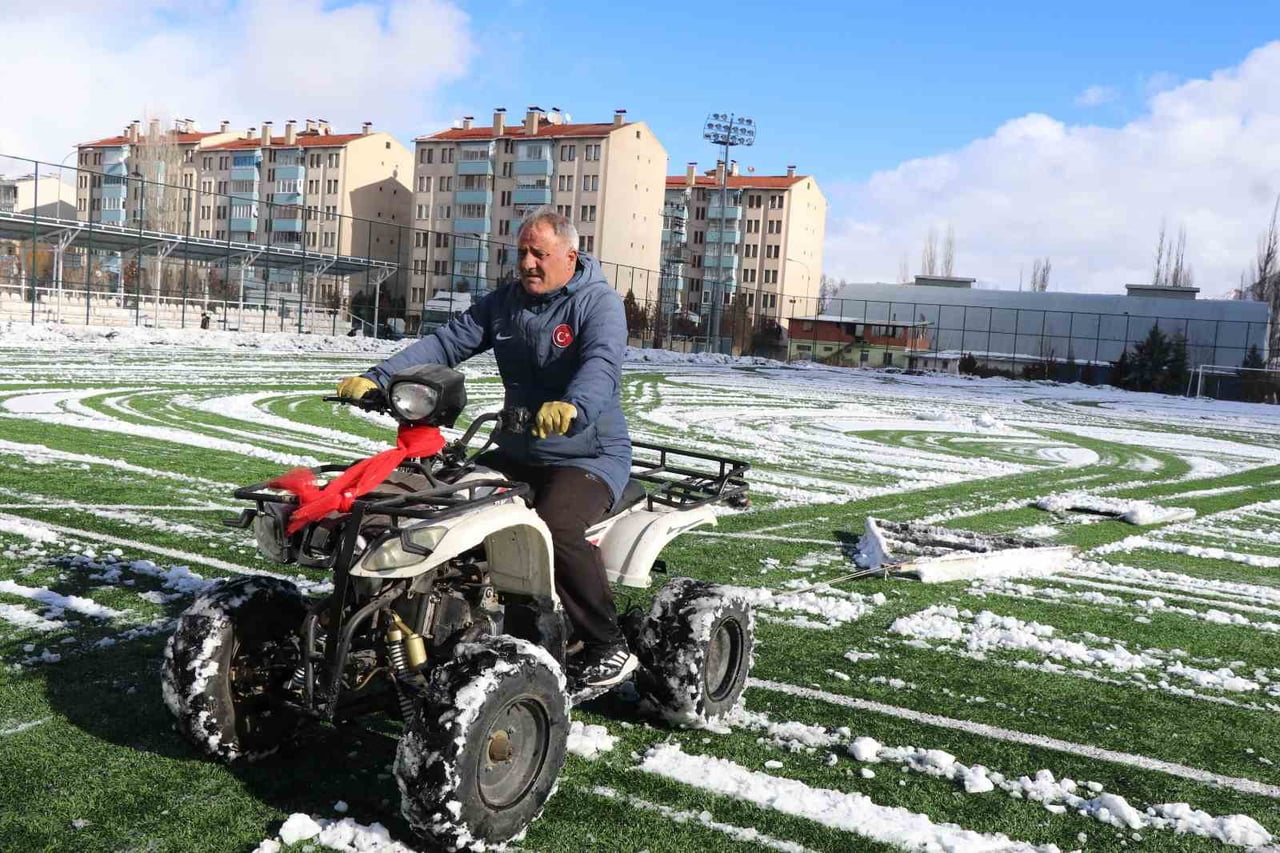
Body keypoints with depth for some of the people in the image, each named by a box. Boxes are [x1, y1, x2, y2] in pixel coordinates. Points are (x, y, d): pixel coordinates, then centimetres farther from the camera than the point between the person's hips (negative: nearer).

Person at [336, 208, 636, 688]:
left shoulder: (599, 303, -8)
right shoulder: (504, 302, 11)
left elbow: (601, 364, -28)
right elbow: (446, 343, 3)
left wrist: (573, 407, -50)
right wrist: (377, 378, -11)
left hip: (590, 455, -7)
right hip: (516, 451, 7)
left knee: (555, 527, -32)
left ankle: (608, 645, -14)